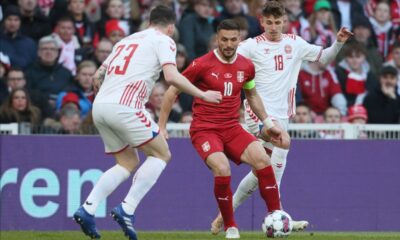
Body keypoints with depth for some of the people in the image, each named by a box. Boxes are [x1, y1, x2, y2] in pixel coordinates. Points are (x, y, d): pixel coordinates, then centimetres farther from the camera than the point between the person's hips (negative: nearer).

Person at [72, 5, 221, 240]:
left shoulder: (127, 40, 26)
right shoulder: (164, 41, 5)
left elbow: (98, 76, 26)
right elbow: (171, 76, -11)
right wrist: (202, 95, -1)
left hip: (100, 106, 7)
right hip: (125, 107, -7)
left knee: (128, 163, 19)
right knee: (161, 154, 7)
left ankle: (87, 209, 3)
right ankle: (127, 210, -6)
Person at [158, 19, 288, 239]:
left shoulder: (246, 66, 4)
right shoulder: (202, 64, -10)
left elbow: (252, 95, 25)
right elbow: (172, 92, -1)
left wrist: (268, 124, 23)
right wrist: (161, 128, -3)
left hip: (232, 128, 4)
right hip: (204, 129, -4)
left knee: (263, 160, -19)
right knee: (222, 169, -29)